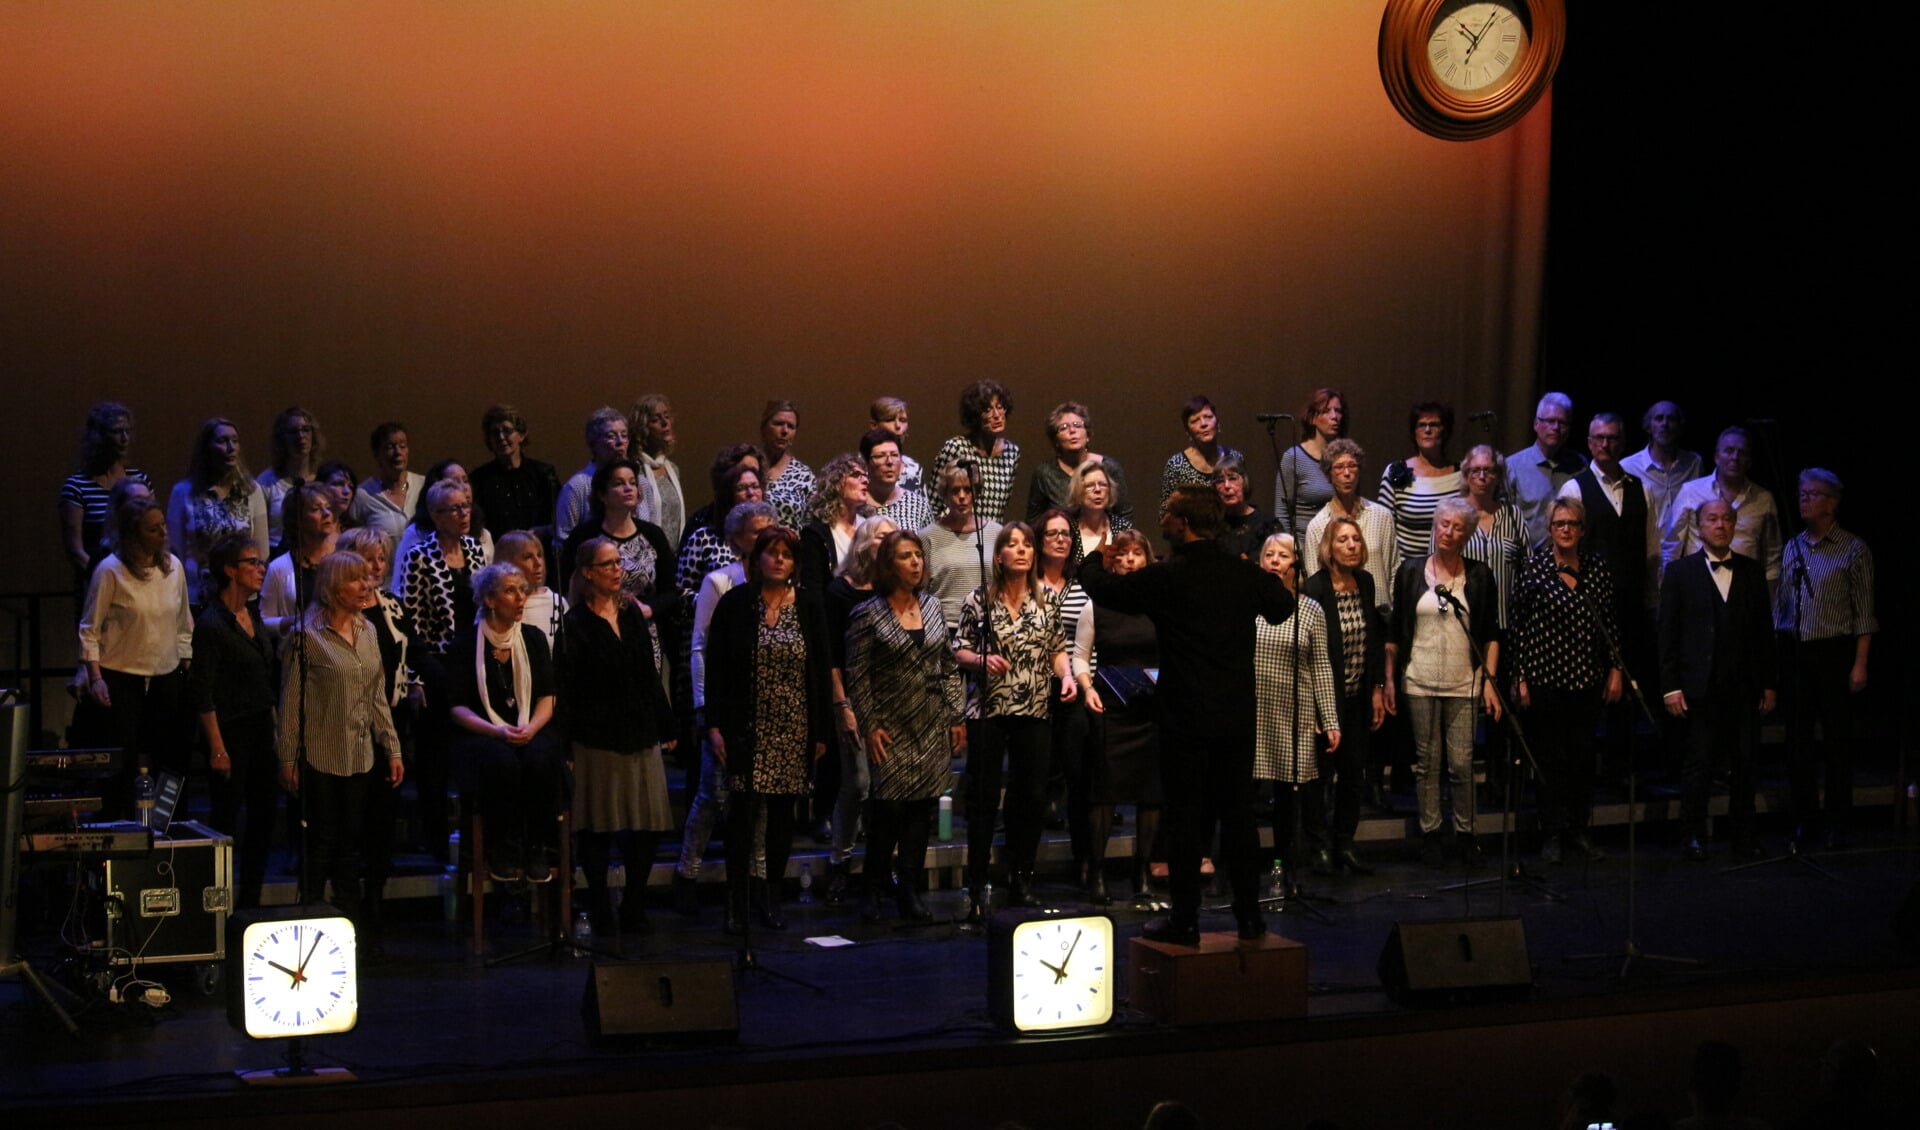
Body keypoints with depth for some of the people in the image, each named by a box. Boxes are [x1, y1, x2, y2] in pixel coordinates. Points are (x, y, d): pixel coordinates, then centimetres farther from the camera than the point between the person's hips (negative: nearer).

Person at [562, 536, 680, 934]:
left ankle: (634, 908, 15)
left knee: (648, 826, 4)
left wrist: (665, 726, 16)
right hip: (597, 739, -5)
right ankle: (600, 911, 11)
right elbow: (568, 690, -8)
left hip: (641, 736, 5)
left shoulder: (631, 614, 13)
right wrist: (568, 743, -13)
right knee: (599, 827, 1)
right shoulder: (575, 623, -5)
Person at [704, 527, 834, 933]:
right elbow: (716, 666, -1)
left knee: (782, 812, 7)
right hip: (746, 728, -2)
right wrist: (715, 725, -8)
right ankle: (736, 902, 1)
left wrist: (822, 731, 3)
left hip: (794, 729, 2)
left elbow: (822, 671, 6)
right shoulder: (735, 603, 0)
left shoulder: (809, 607, 5)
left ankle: (772, 897, 16)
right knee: (741, 812, -5)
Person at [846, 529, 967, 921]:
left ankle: (910, 892, 10)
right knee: (887, 805, -8)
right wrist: (870, 726, -10)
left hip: (931, 728, 4)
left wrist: (957, 716, 9)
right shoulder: (868, 615, -5)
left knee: (921, 807, 3)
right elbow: (857, 676, -6)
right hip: (891, 728, -4)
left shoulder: (931, 606, 9)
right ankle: (873, 892, 4)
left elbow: (949, 665, 14)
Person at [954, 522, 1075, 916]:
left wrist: (1066, 675, -5)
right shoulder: (978, 600, -1)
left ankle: (1021, 882, 17)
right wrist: (982, 659, -18)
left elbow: (1057, 649, 13)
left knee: (1031, 797, 5)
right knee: (984, 798, -2)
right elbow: (959, 650, 1)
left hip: (1034, 712, 3)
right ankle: (976, 888, 3)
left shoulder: (1045, 602, 8)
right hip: (987, 712, -3)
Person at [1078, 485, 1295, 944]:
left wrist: (1095, 559, 21)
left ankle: (1185, 920, 6)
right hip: (1237, 716, 4)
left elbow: (1100, 588, 0)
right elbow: (1283, 606, 20)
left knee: (1186, 817, 3)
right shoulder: (1246, 574, 0)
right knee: (1238, 813, 11)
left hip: (1186, 718, -4)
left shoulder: (1165, 577, -13)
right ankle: (1250, 916, 14)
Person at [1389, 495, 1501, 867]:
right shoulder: (1411, 571, 5)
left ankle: (1465, 833, 8)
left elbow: (1491, 634, 8)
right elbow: (1394, 632, 8)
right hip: (1420, 681, 0)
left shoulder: (1479, 576, 6)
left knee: (1462, 763, -3)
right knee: (1427, 761, 3)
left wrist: (1489, 680, 0)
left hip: (1463, 683, 0)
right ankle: (1430, 833, 12)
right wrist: (1389, 678, 4)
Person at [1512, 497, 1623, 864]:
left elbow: (1610, 622, 10)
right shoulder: (1534, 567, -5)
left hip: (1588, 679, 3)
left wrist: (1616, 670, 7)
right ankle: (1552, 835, 11)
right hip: (1546, 678, -3)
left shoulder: (1598, 567, 5)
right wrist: (1520, 678, -5)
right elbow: (1518, 625, -3)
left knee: (1583, 757, 7)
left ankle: (1579, 832, 16)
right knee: (1550, 758, 3)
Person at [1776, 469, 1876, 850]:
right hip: (1795, 653, 4)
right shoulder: (1793, 548, 11)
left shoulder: (1853, 550, -3)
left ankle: (1836, 822, 8)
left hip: (1835, 651, -4)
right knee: (1797, 738, 4)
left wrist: (1860, 663, -11)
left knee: (1837, 739, 1)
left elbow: (1864, 613, -5)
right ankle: (1805, 816, 14)